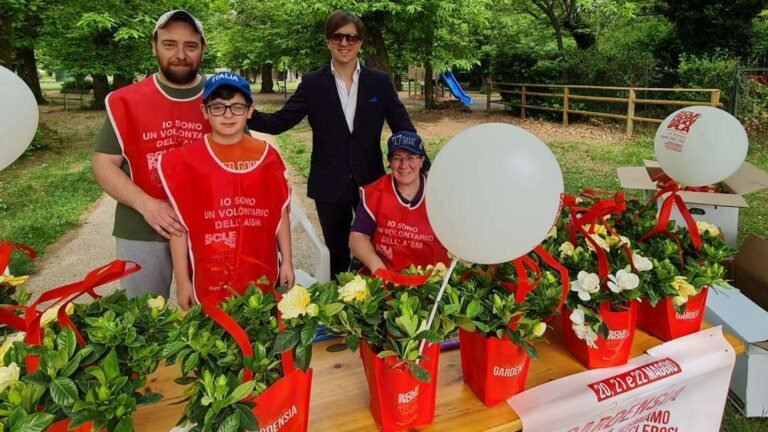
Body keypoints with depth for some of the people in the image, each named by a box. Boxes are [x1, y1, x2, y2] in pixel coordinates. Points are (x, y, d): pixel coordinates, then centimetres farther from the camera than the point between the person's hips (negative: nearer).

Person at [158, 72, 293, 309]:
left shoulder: (266, 156, 0)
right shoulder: (186, 161, -5)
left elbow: (280, 213, 5)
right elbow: (179, 224, -3)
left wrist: (287, 262, 6)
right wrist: (182, 280, -3)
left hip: (261, 276, 2)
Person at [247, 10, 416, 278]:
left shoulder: (380, 82, 1)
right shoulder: (312, 83, 0)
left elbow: (402, 126, 2)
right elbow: (279, 122, -4)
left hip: (370, 182, 0)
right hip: (330, 185, 0)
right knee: (337, 255, 13)